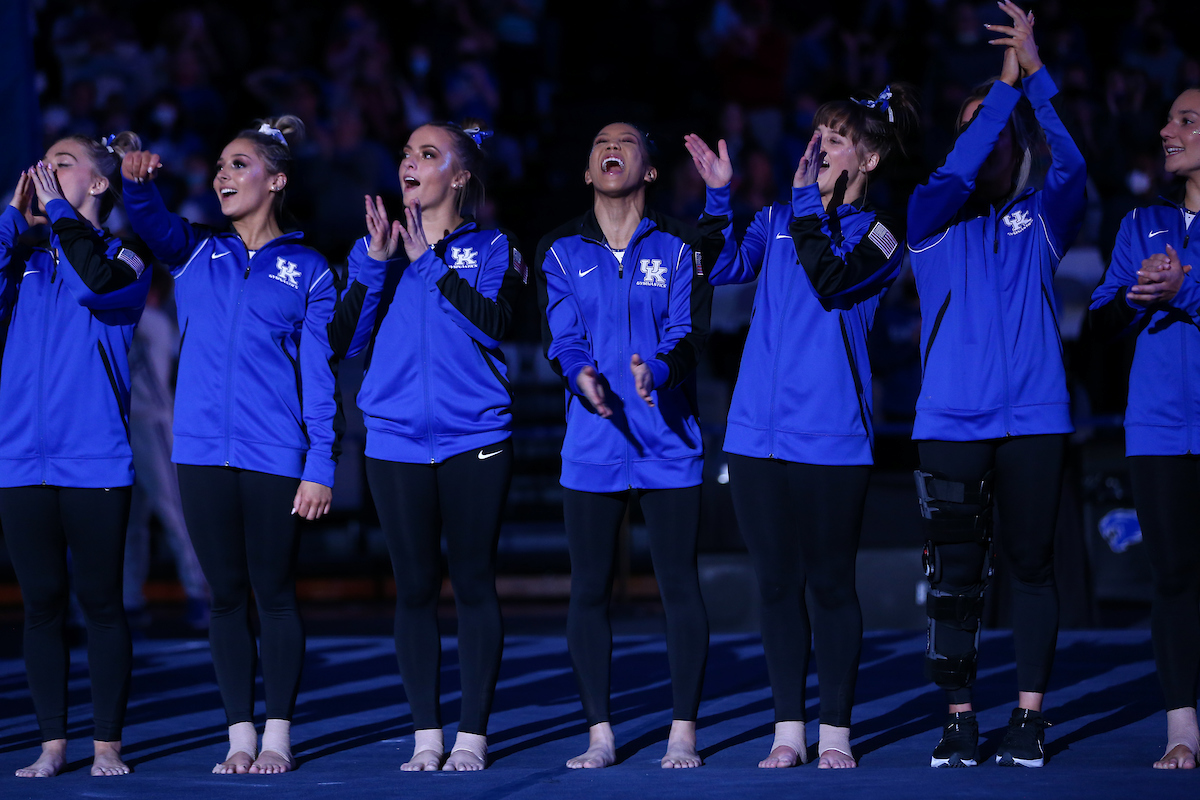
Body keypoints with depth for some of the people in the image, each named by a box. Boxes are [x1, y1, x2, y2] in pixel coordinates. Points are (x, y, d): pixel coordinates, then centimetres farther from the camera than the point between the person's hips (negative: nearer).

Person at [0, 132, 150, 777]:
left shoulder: (123, 261, 2)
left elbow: (96, 283, -21)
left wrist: (59, 211, -10)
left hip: (96, 462, -4)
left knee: (100, 602, 1)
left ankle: (106, 743, 8)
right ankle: (52, 744, 11)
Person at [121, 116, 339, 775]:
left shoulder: (307, 270, 5)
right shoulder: (197, 255, 13)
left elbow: (319, 374, 1)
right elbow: (151, 223, -8)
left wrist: (320, 467, -6)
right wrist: (139, 181, -31)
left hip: (274, 456, -2)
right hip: (203, 449, 3)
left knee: (274, 594, 1)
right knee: (226, 596, 6)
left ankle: (278, 737, 7)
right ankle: (239, 737, 12)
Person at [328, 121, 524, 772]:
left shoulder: (490, 249, 5)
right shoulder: (379, 249, 12)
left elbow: (492, 322, -14)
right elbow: (343, 340, 1)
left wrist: (429, 260, -14)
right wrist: (374, 263, -10)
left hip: (474, 441, -2)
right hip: (396, 443, 2)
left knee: (473, 583, 0)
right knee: (415, 588, 5)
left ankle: (473, 736, 5)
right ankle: (426, 736, 10)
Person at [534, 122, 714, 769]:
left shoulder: (678, 247, 6)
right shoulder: (560, 252, 9)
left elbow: (689, 330, -5)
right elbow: (558, 334, -1)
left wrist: (656, 370, -26)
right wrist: (580, 372, -23)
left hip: (669, 442, -1)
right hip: (591, 444, 1)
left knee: (679, 586, -1)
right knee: (589, 589, 2)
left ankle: (682, 733, 6)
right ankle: (600, 735, 10)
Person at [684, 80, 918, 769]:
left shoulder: (880, 234, 1)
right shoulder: (782, 219, 15)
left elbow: (830, 279, -17)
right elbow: (725, 267, 3)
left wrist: (807, 202, -13)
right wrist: (720, 196, -5)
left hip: (831, 434, -4)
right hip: (760, 427, 4)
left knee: (831, 582, 0)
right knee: (777, 581, 7)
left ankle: (835, 732, 8)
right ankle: (789, 731, 13)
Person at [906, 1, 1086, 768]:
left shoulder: (1041, 220, 11)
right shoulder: (934, 220, 10)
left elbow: (1072, 166, -7)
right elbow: (957, 170, -10)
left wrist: (1036, 74, -14)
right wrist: (1004, 84, -11)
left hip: (1035, 417, 1)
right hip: (951, 419, 0)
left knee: (1031, 564, 2)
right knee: (955, 572, -2)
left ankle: (1030, 716, 7)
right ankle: (960, 718, 3)